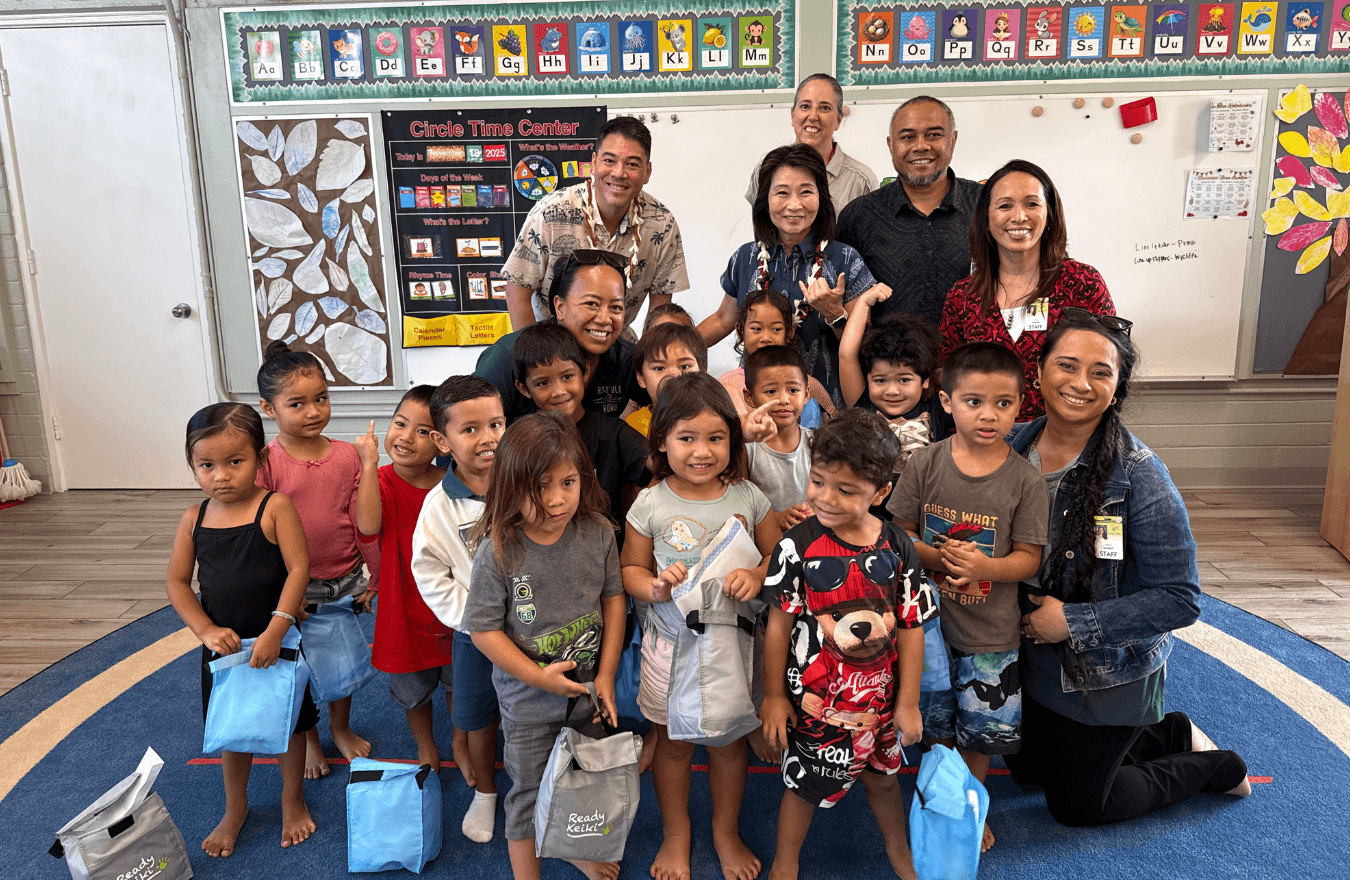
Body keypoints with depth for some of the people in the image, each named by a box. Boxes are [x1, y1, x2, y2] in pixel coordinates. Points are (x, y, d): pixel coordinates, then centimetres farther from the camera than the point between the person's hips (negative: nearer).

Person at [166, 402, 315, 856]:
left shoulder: (275, 507, -17)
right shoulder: (193, 518, -5)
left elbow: (298, 569, -20)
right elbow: (177, 582, -1)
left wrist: (275, 631, -25)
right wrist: (206, 630, -13)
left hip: (275, 642, -3)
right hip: (222, 645, 3)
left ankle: (292, 800, 38)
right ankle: (235, 808, 42)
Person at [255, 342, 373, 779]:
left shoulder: (347, 455, -6)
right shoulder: (266, 462, -14)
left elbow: (362, 521, 0)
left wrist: (375, 574, 1)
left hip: (346, 578, 2)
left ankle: (341, 728, 42)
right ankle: (309, 740, 37)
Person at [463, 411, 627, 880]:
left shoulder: (597, 533, -12)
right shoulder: (498, 551, -22)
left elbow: (613, 598, -1)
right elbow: (484, 629, -16)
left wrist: (606, 674, -3)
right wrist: (540, 677, -20)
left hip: (589, 688, 4)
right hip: (529, 700, -3)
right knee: (529, 793, 13)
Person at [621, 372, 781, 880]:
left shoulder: (747, 496, -8)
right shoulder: (651, 504, -11)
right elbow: (630, 569, 0)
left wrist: (757, 576, -18)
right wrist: (654, 587, -22)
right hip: (671, 643, -1)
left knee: (731, 741, 17)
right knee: (674, 743, 16)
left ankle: (726, 832, 43)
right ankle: (675, 835, 42)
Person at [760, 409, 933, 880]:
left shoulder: (897, 547, -11)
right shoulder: (799, 544, -18)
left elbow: (912, 627, -4)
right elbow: (779, 624, -10)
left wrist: (908, 701, -1)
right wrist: (774, 695, -4)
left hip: (880, 696, 3)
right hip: (816, 696, -2)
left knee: (882, 776, 25)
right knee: (806, 785, 14)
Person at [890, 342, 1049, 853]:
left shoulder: (1025, 480, -11)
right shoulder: (925, 464, -9)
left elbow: (1028, 559, -8)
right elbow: (898, 534, -4)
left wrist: (985, 566, -28)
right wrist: (939, 558, -22)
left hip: (991, 632, 0)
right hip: (930, 621, 1)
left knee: (983, 729, 14)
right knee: (938, 724, 17)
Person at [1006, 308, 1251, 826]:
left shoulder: (1138, 476, -24)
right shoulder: (1013, 448, -10)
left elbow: (1179, 599, -22)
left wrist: (1074, 622, -25)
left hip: (1109, 676, -5)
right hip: (1031, 661, 6)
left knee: (1075, 804, 12)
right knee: (1027, 766, 25)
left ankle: (1216, 767, 34)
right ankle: (1171, 734, 39)